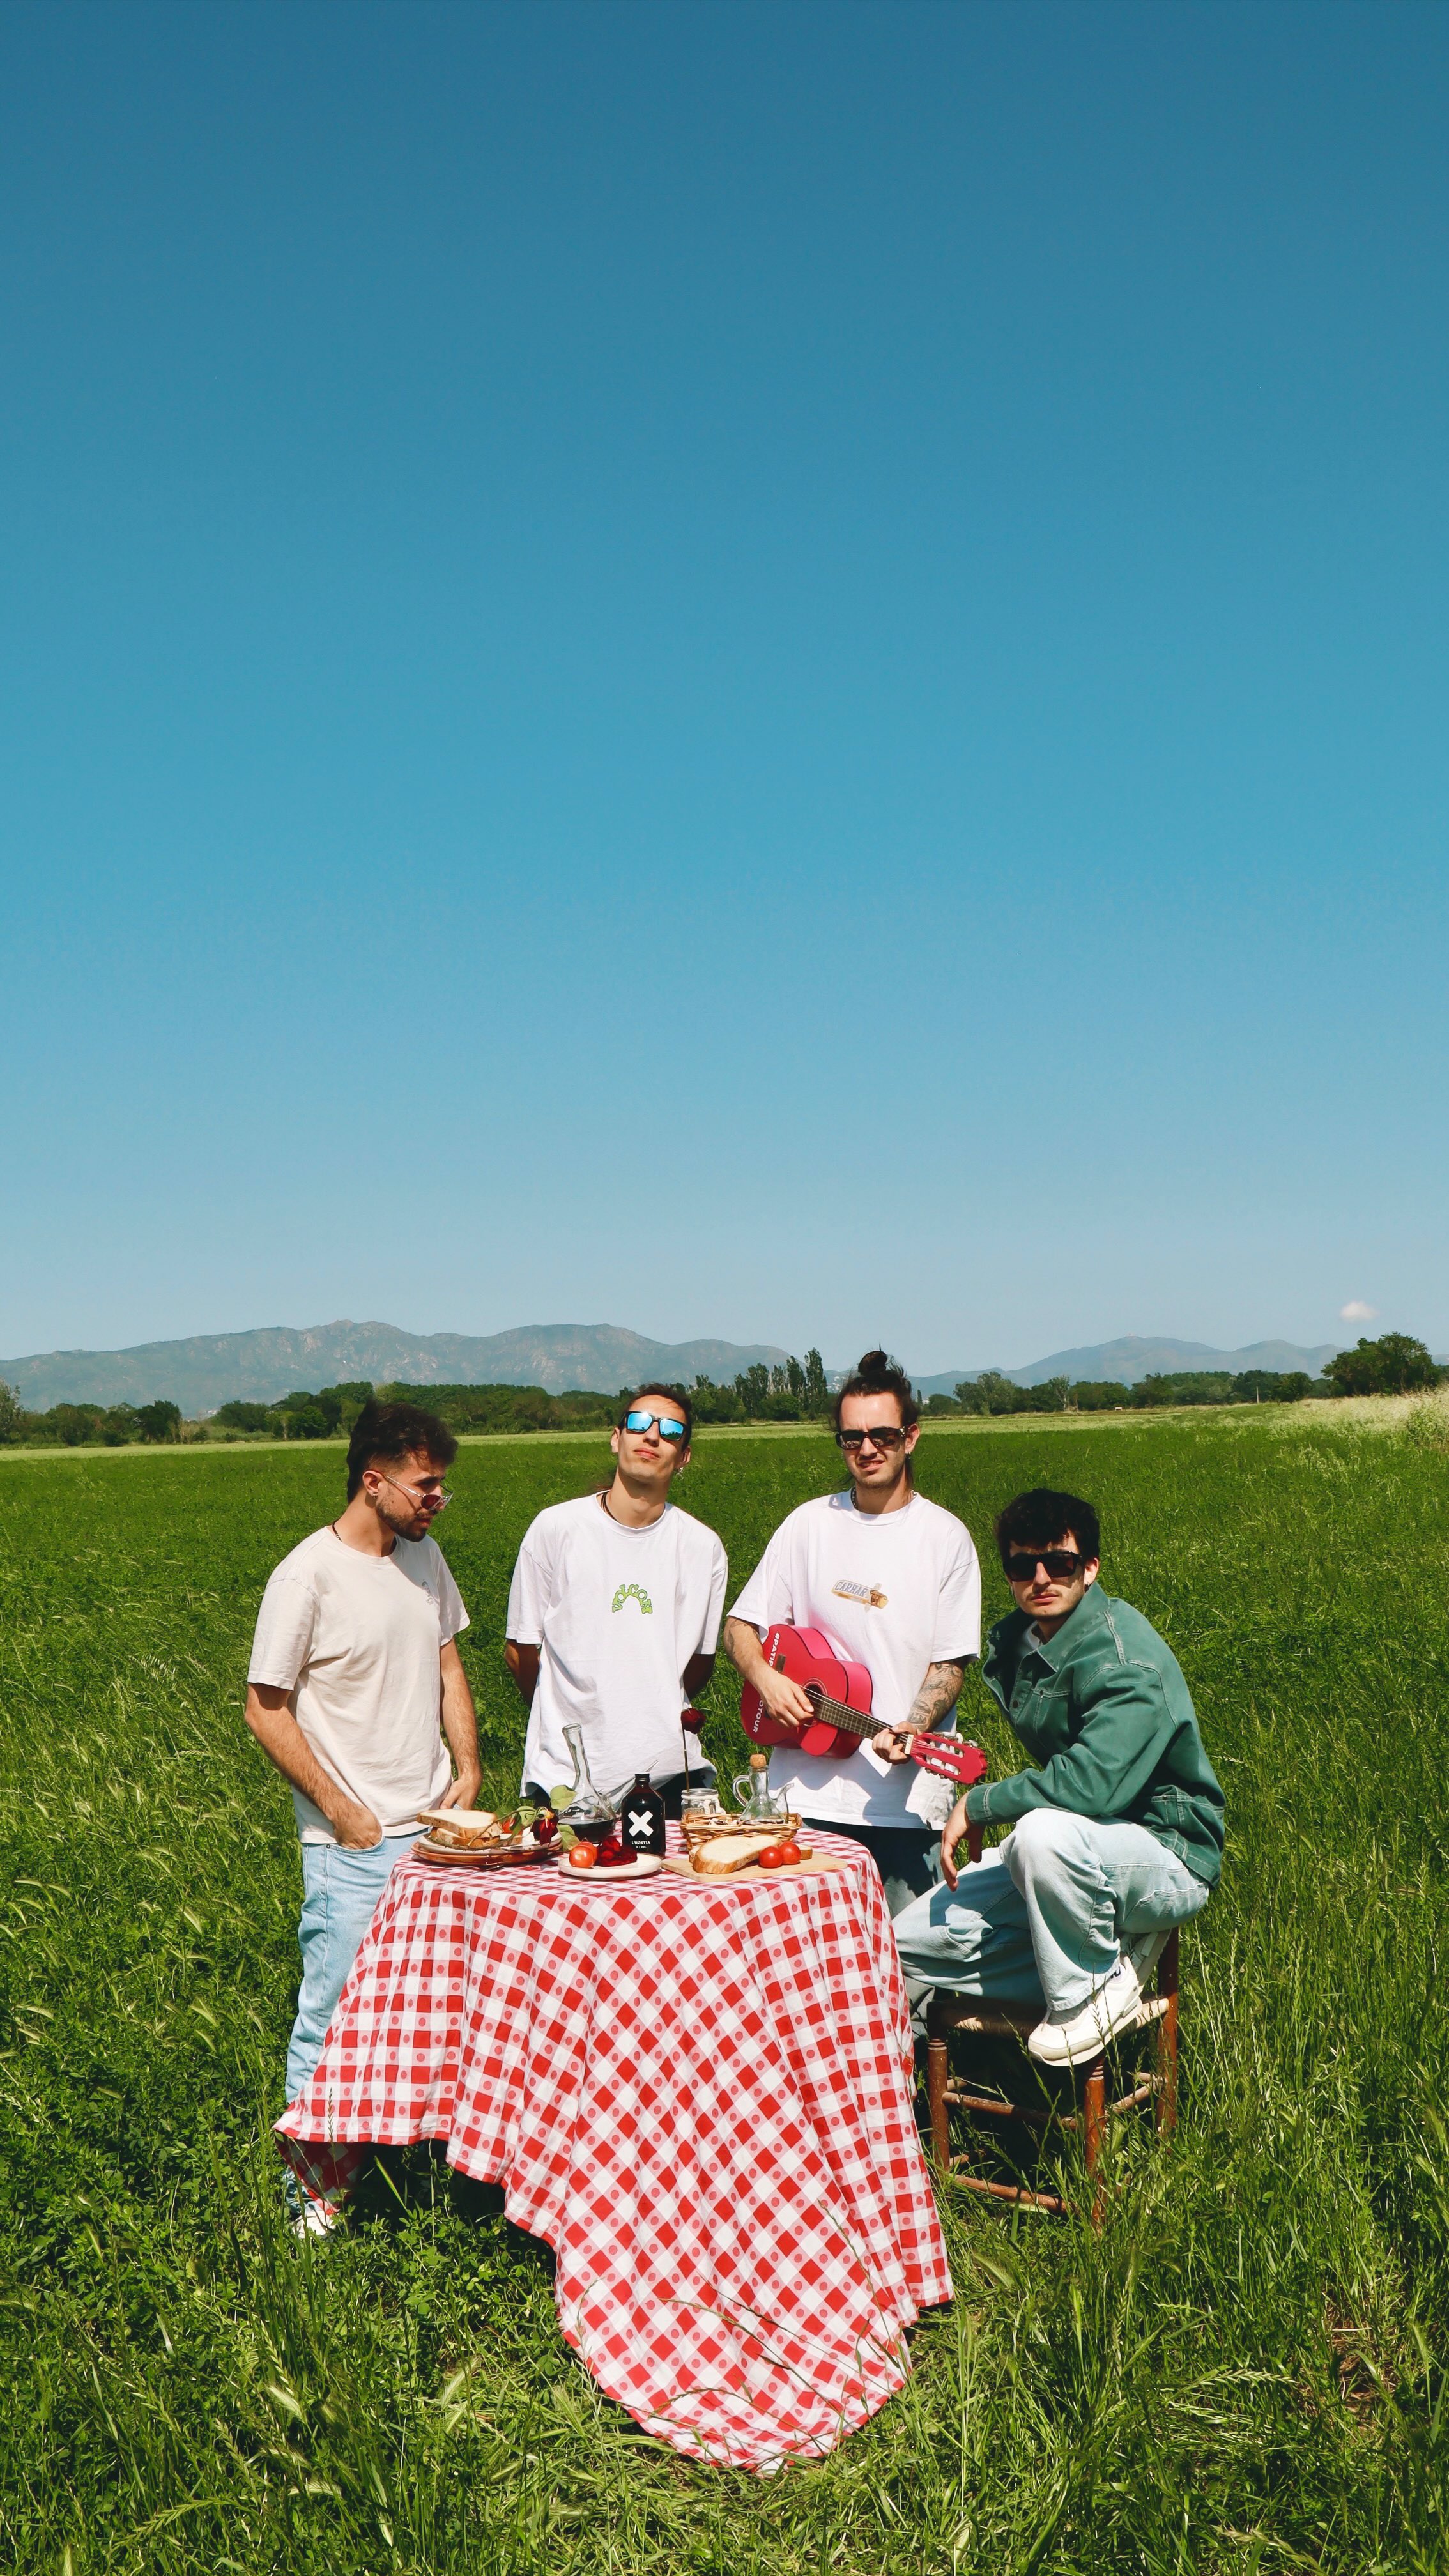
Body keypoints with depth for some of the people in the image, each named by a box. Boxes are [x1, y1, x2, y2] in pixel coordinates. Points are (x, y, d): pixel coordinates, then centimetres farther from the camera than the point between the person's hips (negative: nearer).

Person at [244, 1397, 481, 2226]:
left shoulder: (425, 1554, 5)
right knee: (334, 2015, 2)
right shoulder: (308, 1577, -15)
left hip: (436, 1826, 6)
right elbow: (267, 1708, -11)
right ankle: (314, 2190, 19)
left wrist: (468, 1767, 5)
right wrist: (339, 1810, -11)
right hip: (353, 1845, -6)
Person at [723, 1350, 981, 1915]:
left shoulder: (945, 1537, 2)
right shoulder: (809, 1525, 7)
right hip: (807, 1791, 2)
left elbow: (949, 1662, 0)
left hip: (904, 1796, -1)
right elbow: (739, 1625, 11)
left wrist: (912, 1730, -17)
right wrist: (765, 1678, -9)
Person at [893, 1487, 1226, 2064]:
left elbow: (1088, 1785, -35)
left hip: (1167, 1858, -8)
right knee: (910, 1944, 0)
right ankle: (1111, 1944, 1)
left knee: (1046, 1832, -40)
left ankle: (1090, 1992, -13)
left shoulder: (1127, 1664, -23)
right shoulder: (1016, 1643, 3)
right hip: (1075, 1856, 8)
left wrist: (977, 1805, -22)